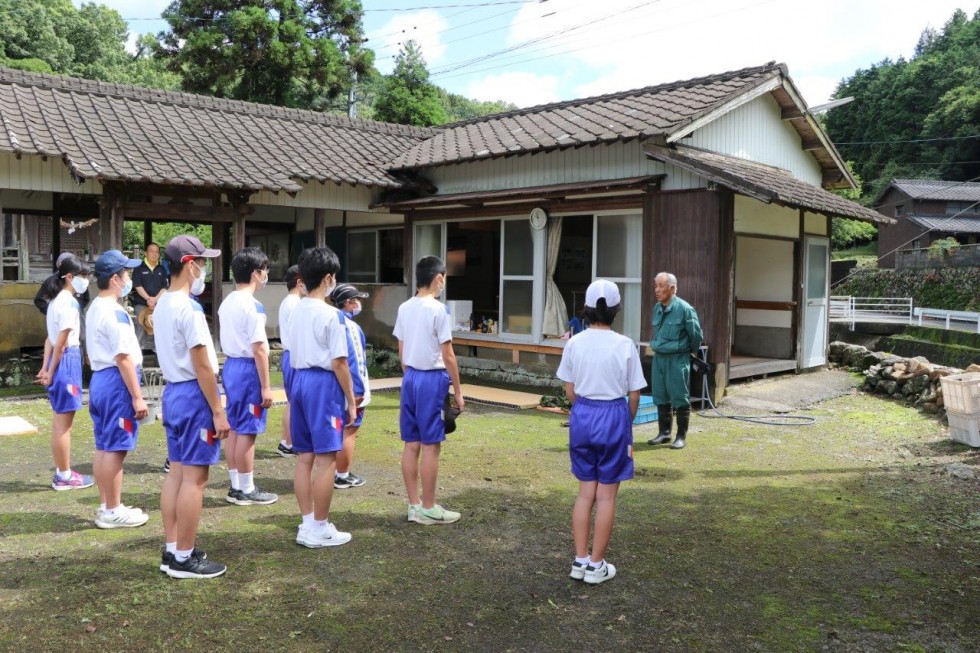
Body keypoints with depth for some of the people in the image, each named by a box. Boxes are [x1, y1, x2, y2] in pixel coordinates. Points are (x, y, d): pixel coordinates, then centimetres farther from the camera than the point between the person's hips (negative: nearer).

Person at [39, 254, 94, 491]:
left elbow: (51, 339, 13)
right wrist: (51, 372, -10)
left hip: (61, 360, 10)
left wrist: (46, 368, 11)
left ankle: (61, 472, 22)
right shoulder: (69, 303, -15)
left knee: (61, 420, 14)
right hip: (67, 360, -10)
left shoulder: (57, 300, 15)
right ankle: (64, 476, 5)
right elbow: (61, 343, -17)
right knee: (64, 421, -2)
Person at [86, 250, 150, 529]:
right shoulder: (115, 313, -17)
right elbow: (124, 358, -21)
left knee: (104, 447, 14)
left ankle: (106, 506, 23)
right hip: (116, 382, -11)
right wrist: (137, 397, -19)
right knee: (114, 449, -3)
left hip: (99, 380, 11)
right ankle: (112, 511, 4)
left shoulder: (94, 308, 15)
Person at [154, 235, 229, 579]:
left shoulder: (162, 305, 12)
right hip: (194, 394, -10)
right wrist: (218, 411, -16)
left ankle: (172, 550, 21)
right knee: (194, 477, -3)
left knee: (177, 473, 14)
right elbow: (202, 365, -20)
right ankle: (184, 558, 5)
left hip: (173, 391, 10)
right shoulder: (189, 308, -18)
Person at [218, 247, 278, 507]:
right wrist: (266, 386, -16)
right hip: (248, 369, -9)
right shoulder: (253, 306, -16)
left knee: (234, 429, 13)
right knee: (247, 431, -2)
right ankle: (246, 490, 7)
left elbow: (228, 341, 16)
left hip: (230, 366, 9)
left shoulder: (226, 303, 12)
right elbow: (258, 349, -19)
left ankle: (236, 486, 21)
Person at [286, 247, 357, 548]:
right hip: (323, 383, -8)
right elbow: (339, 363, -14)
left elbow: (292, 355, 12)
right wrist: (351, 401, -7)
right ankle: (320, 529, 5)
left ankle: (307, 524, 19)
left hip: (299, 380, 8)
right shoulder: (330, 314, -13)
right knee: (326, 458, -1)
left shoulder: (296, 311, 10)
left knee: (304, 457, 11)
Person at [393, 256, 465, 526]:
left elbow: (401, 351, 12)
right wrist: (458, 391, -6)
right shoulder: (439, 310, -14)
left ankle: (414, 505, 19)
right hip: (432, 379, -7)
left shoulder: (404, 308, 7)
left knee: (411, 445, 10)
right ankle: (428, 508, 8)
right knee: (430, 446, 0)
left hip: (410, 378, 7)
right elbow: (447, 355, -13)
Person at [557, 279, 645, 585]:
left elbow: (570, 391, 3)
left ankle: (580, 560, 21)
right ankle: (596, 565, 16)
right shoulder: (625, 346, -11)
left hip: (582, 416, 3)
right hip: (614, 416, -3)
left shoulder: (574, 343, -3)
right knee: (606, 495, 8)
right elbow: (634, 396, -5)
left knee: (586, 491, 16)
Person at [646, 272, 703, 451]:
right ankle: (664, 433, 24)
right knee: (661, 397, 12)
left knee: (680, 399, 2)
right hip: (659, 357, 7)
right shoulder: (657, 308, 6)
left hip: (677, 359, -7)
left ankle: (681, 437, 10)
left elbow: (696, 335, -4)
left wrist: (692, 351, 9)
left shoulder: (684, 309, -14)